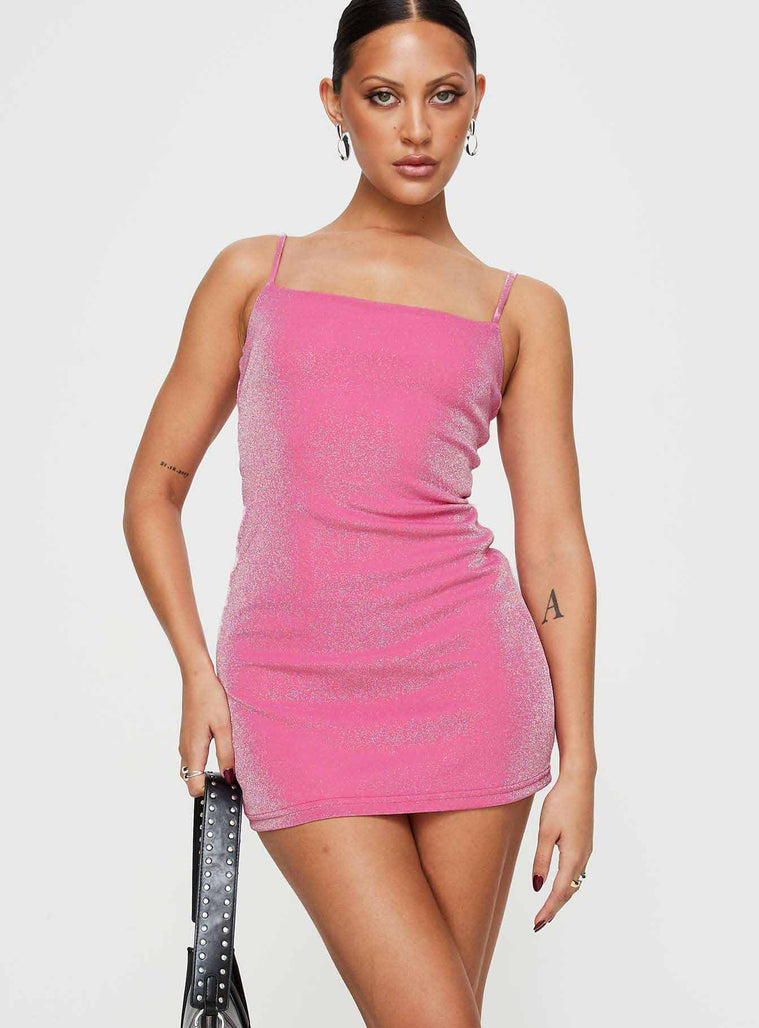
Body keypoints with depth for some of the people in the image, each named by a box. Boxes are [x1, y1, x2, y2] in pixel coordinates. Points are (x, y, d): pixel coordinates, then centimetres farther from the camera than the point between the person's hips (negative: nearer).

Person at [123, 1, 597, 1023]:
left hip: (467, 677, 1)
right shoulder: (255, 274, 11)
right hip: (296, 698, -1)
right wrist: (197, 671, 1)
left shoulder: (520, 310, 10)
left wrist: (579, 761, -1)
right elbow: (154, 489, 13)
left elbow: (554, 541, 6)